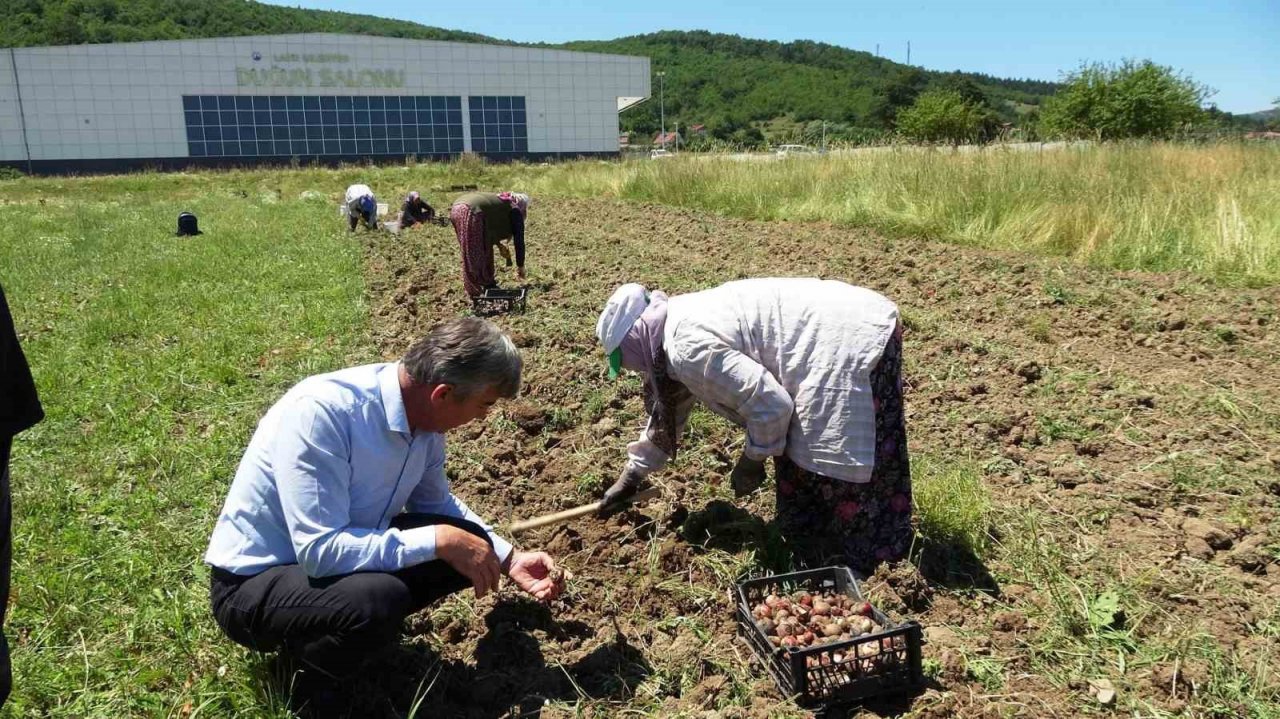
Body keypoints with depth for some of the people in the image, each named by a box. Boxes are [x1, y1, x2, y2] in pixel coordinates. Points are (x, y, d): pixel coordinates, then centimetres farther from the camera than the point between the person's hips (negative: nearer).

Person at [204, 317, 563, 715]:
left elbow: (437, 503, 9)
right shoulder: (319, 412, -32)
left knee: (469, 542, -7)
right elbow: (319, 551, -34)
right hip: (253, 582, -7)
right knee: (381, 600, -34)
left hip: (346, 552, 7)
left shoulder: (421, 414, -9)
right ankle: (307, 688, -2)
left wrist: (509, 559, 1)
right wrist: (439, 541, -30)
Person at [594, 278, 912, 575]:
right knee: (797, 452, 17)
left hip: (850, 345, -10)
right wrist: (632, 474, 35)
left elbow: (770, 406, -22)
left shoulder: (689, 348, -20)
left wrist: (751, 461, -3)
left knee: (833, 466, -1)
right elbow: (668, 405, 27)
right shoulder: (676, 323, 13)